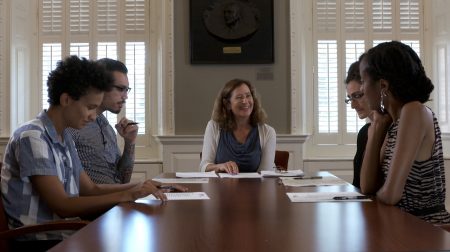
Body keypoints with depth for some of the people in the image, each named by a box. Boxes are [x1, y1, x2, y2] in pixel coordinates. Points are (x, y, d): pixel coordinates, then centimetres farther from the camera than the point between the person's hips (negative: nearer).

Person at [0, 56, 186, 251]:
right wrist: (127, 195, -20)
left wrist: (141, 187, 2)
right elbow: (62, 206, -19)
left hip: (64, 235, 8)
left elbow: (91, 189, 14)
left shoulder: (64, 138, 11)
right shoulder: (32, 137, -15)